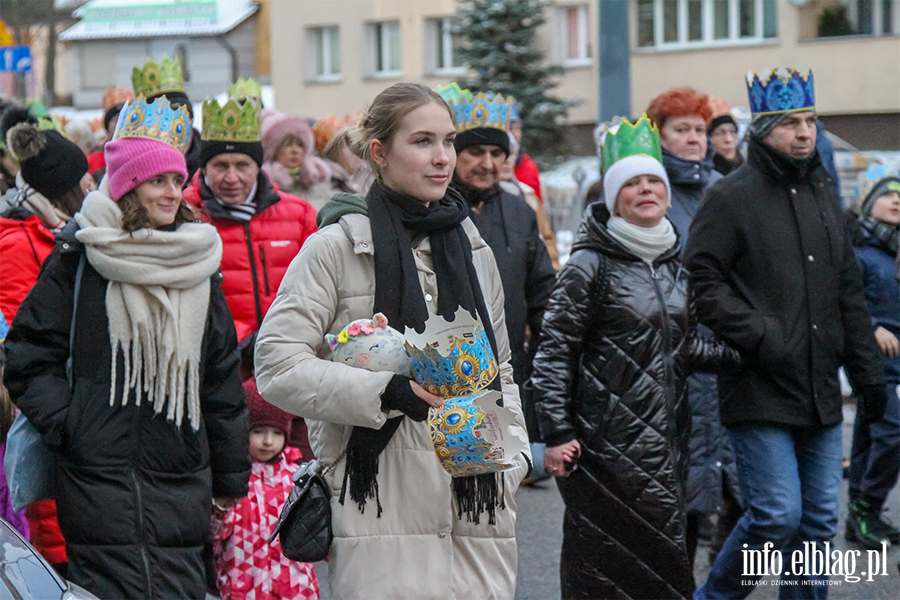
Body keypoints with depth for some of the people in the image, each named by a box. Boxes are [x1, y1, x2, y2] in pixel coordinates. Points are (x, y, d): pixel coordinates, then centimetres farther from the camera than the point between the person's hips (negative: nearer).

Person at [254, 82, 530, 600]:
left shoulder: (474, 249, 18)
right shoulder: (337, 247, 0)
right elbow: (278, 365, -9)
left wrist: (511, 458, 10)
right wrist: (389, 391, -18)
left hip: (476, 505, 5)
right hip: (383, 507, -5)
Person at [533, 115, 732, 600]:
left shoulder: (674, 263, 13)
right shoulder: (590, 265, -8)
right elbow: (553, 352, -9)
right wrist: (556, 434, -14)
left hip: (666, 439, 6)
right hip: (606, 441, -6)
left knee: (662, 555, 6)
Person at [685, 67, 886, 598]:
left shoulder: (822, 195, 15)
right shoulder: (732, 197, -7)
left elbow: (849, 290, 20)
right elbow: (701, 281, -11)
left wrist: (868, 371, 16)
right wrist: (759, 335, -18)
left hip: (821, 392, 7)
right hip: (759, 390, -7)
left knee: (819, 520, 9)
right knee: (777, 514, -10)